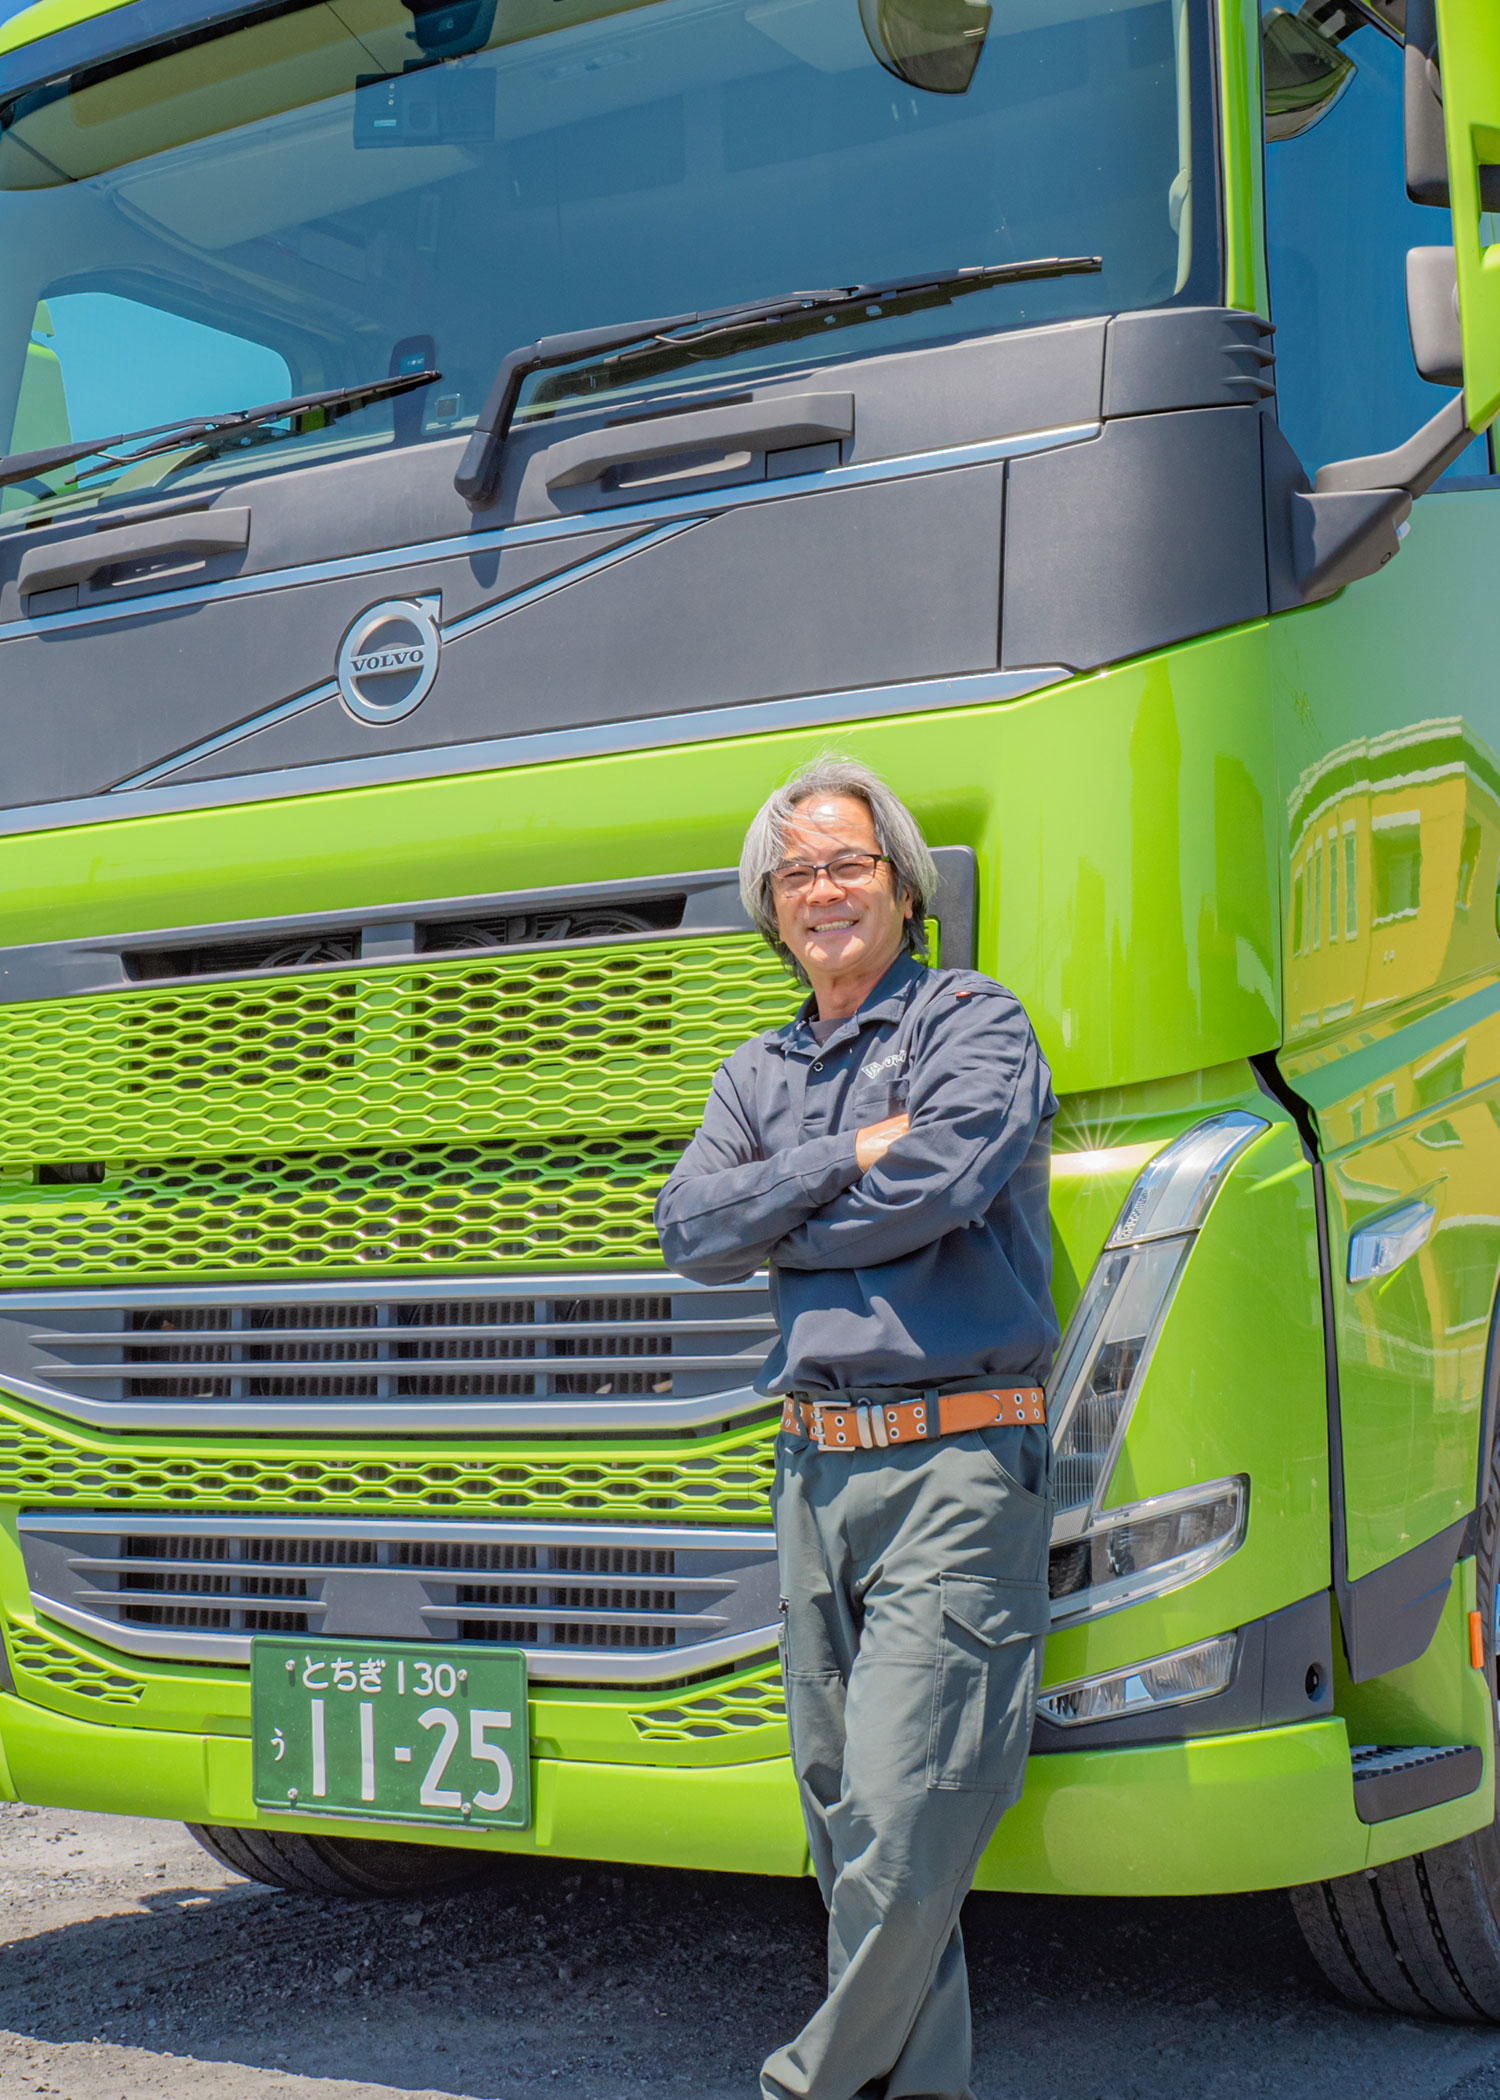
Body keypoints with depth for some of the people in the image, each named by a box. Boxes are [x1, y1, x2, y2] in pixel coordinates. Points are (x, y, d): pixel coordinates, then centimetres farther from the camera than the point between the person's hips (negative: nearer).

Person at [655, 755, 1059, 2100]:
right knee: (848, 1825, 10)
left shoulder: (974, 1023, 1)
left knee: (902, 1826, -10)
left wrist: (770, 1222, -2)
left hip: (957, 1468, -6)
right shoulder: (759, 1075, 19)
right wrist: (845, 1158, -8)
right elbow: (688, 1230, 4)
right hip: (817, 1472, 7)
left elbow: (937, 1184, -17)